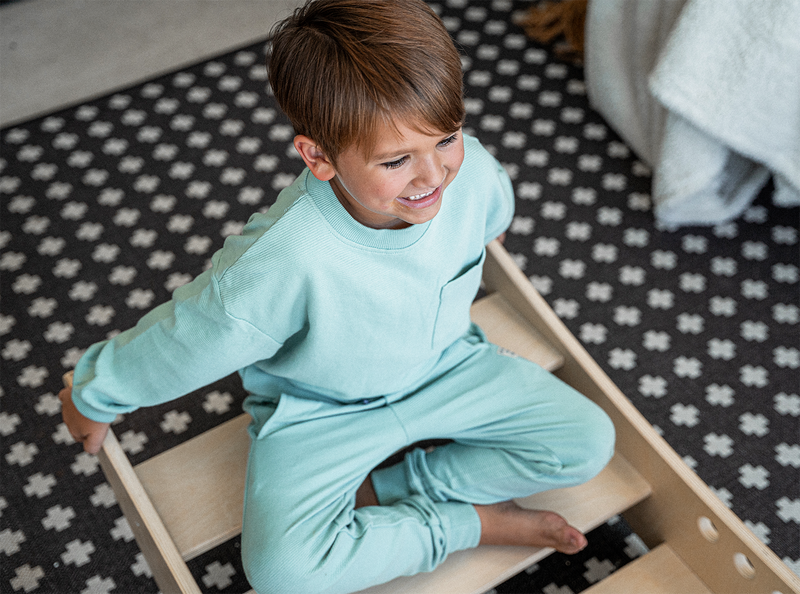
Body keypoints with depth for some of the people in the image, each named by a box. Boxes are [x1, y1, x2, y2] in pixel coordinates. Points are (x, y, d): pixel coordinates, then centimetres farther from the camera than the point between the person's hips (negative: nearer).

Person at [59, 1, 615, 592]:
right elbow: (178, 341, -23)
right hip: (323, 411, -4)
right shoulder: (286, 264, -40)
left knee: (588, 442, -7)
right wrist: (92, 399, -6)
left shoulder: (472, 169, -25)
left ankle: (380, 491, -3)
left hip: (444, 362, 5)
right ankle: (471, 521, -5)